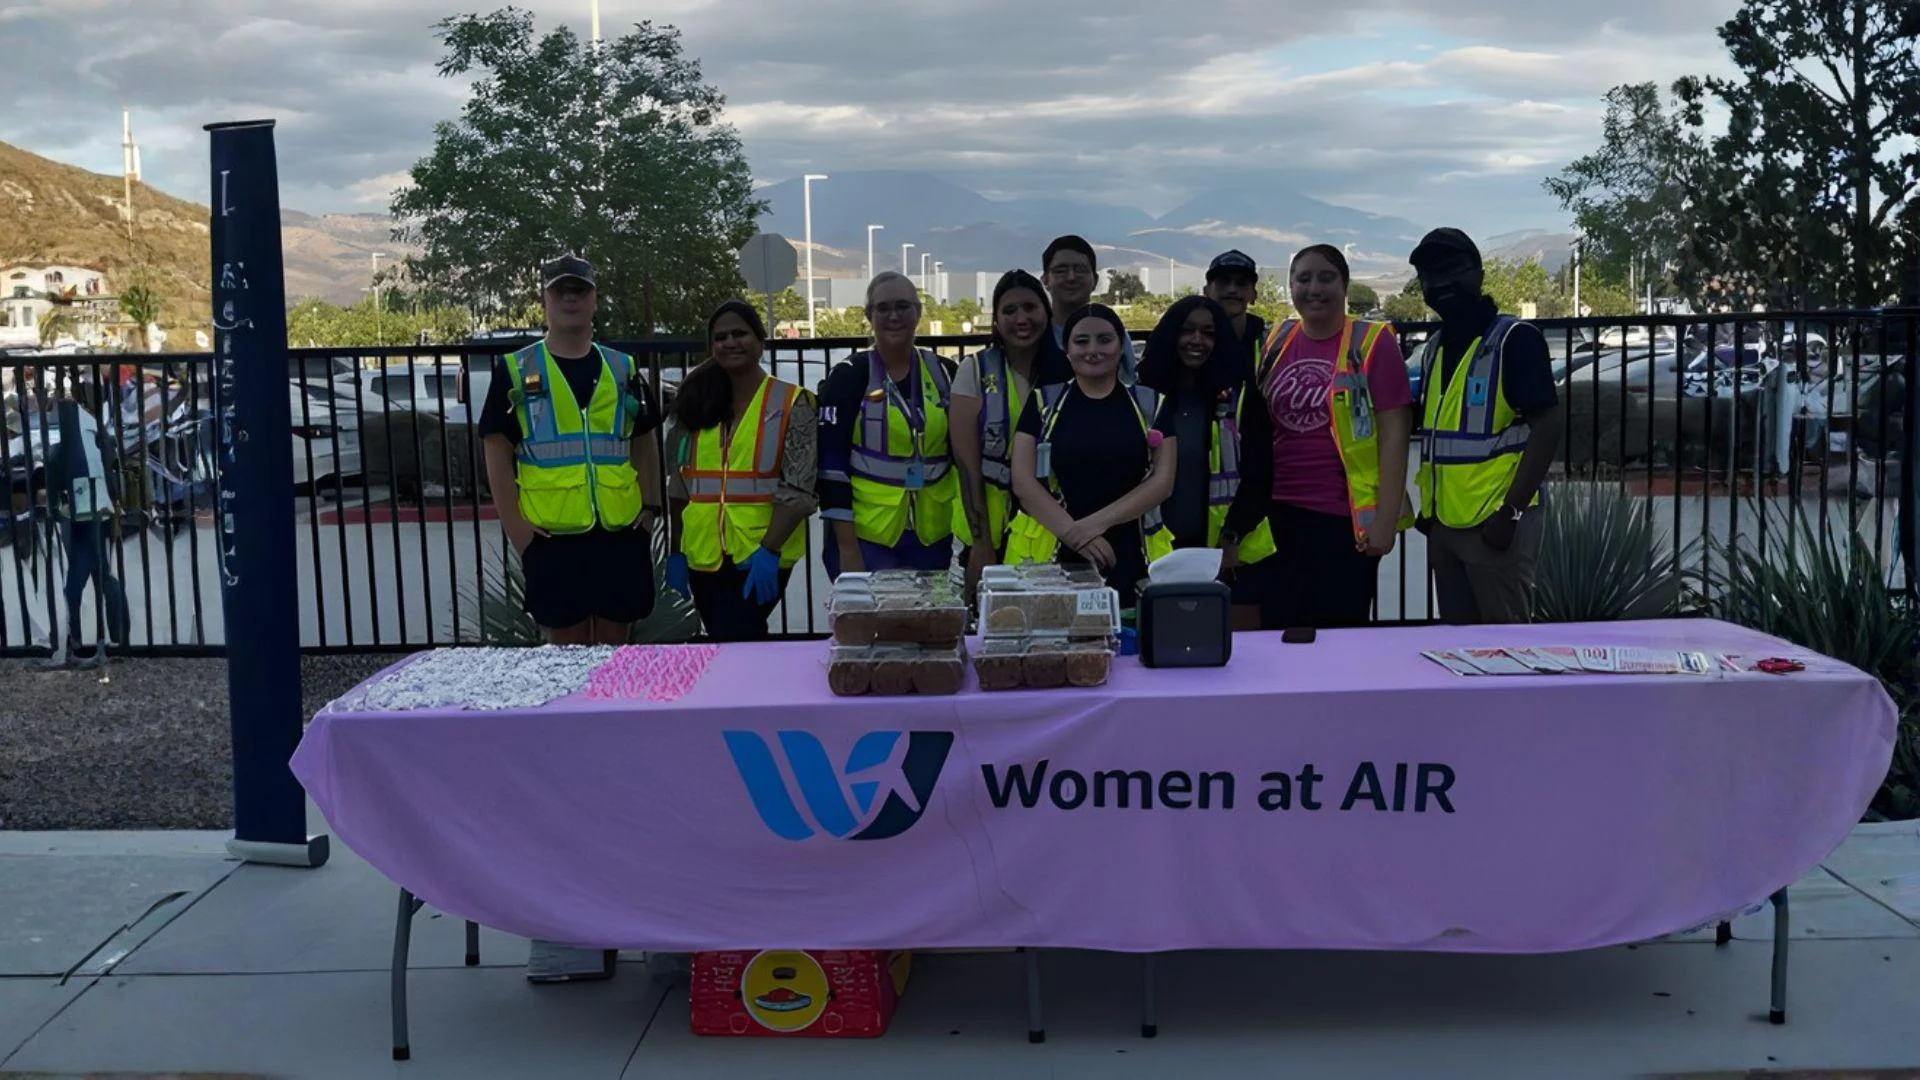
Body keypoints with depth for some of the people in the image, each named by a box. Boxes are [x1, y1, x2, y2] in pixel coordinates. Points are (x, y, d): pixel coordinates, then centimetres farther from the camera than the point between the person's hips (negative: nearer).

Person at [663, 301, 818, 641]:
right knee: (734, 642, 11)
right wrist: (676, 552, 10)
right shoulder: (697, 403, 10)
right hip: (704, 556, 5)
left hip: (761, 557, -5)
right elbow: (679, 486, 14)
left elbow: (797, 490, -11)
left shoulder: (792, 404, -4)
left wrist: (768, 550, -21)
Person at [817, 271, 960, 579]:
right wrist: (847, 547, -13)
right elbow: (830, 465, -8)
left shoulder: (942, 374, 7)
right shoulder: (847, 378, -4)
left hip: (932, 539, 4)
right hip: (865, 539, -3)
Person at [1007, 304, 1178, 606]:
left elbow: (1162, 481, 0)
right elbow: (1023, 481, 0)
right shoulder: (1043, 403, 7)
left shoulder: (1151, 405, 8)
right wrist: (1071, 530, -15)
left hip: (1131, 561, 0)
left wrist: (1097, 522, -12)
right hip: (1053, 556, 0)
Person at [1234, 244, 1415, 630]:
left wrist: (1386, 519, -14)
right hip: (1282, 515, 4)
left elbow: (1393, 433, -9)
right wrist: (1251, 510, 10)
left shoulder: (1372, 342, -6)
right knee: (1279, 631, 8)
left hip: (1347, 519, -4)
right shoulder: (1276, 342, 8)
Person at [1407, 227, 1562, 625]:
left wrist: (1511, 511, -19)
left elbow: (1547, 427, -14)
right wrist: (1428, 506, 13)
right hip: (1444, 523, 7)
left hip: (1495, 522, -7)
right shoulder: (1433, 349, 13)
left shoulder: (1515, 339, -9)